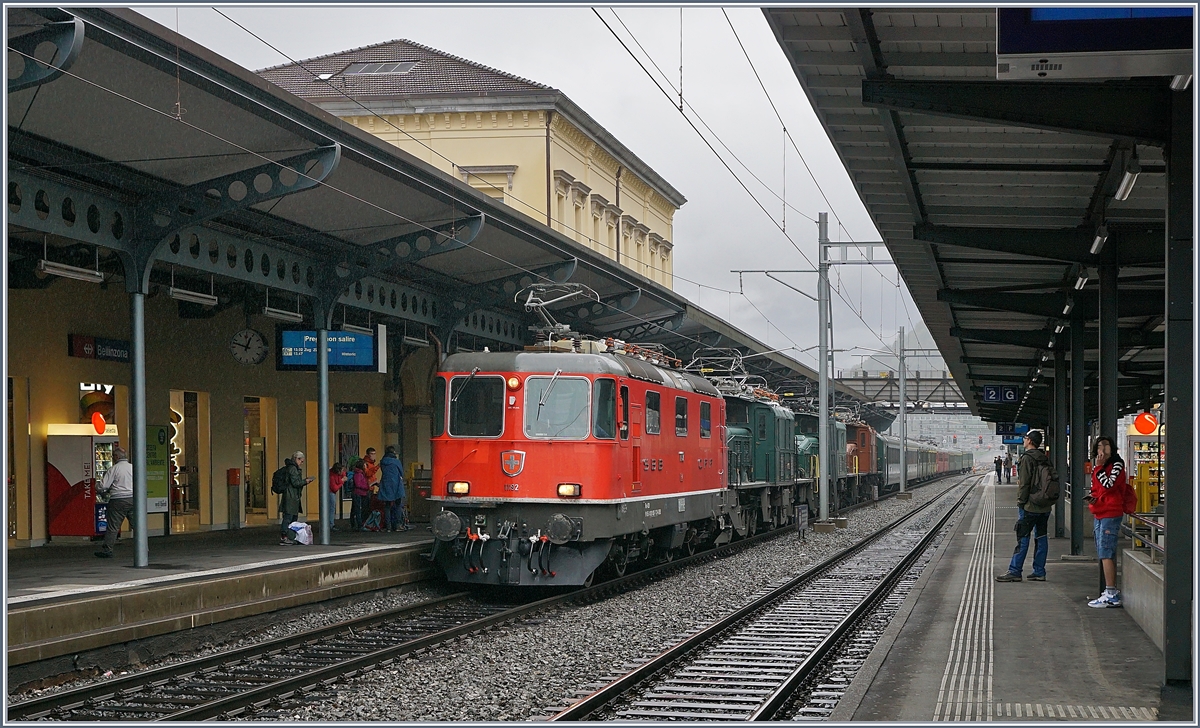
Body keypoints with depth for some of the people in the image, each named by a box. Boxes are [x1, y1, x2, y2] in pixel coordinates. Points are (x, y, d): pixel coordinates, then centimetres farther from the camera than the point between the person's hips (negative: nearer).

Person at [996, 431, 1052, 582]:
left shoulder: (1027, 458, -12)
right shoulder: (1045, 459, 11)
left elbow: (1024, 483, -16)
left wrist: (1021, 501, -10)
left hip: (1030, 506, -7)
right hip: (1045, 506, 8)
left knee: (1023, 538, -5)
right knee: (1041, 538, 9)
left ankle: (1015, 571, -4)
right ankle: (1039, 572, 11)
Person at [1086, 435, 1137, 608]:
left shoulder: (1117, 465, -8)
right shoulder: (1098, 466, 17)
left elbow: (1109, 485, -22)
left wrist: (1098, 467, -15)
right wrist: (1092, 497, 7)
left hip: (1111, 514, -9)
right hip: (1099, 514, 9)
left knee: (1106, 553, -13)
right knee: (1105, 554, 12)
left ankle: (1111, 594, -13)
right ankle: (1113, 592, 18)